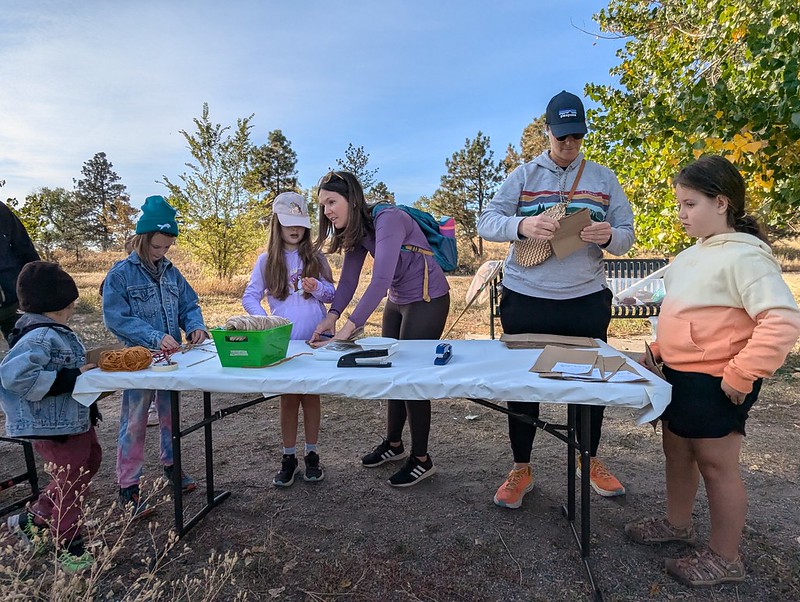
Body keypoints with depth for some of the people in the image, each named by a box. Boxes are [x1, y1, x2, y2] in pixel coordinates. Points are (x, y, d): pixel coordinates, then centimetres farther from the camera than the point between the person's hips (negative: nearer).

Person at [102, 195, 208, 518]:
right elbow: (116, 318, -16)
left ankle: (171, 464, 37)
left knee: (171, 415, 18)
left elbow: (189, 304, 10)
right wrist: (155, 337, -25)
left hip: (171, 358, 5)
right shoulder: (120, 274, -10)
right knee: (134, 423, 4)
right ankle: (128, 486, 16)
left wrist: (195, 325, -12)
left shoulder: (171, 272, 5)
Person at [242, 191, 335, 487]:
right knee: (287, 399, 7)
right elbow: (249, 297, 1)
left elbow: (332, 295, 5)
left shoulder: (315, 258, 4)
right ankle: (289, 458, 21)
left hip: (315, 340, 1)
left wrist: (318, 288, -16)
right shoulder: (266, 260, 2)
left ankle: (312, 455, 22)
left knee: (311, 396, 9)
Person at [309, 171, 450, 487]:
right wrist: (332, 315, -19)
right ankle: (394, 444, 30)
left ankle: (421, 459, 11)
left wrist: (349, 326, -41)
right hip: (397, 301, 9)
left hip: (428, 300, -8)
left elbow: (381, 279, -36)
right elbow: (348, 279, -3)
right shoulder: (355, 231, 1)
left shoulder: (387, 219, -26)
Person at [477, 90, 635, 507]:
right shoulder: (523, 175, 4)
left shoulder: (603, 179, 9)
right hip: (526, 300, -1)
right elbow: (487, 222, -6)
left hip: (586, 300, 2)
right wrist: (522, 225, -26)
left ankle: (590, 459, 37)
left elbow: (627, 235, 5)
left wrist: (609, 237, -19)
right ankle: (521, 469, 23)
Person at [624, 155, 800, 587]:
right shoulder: (695, 253, 9)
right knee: (678, 453, 21)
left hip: (714, 385, -9)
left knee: (715, 465, 6)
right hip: (679, 376, 9)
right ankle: (677, 523, 42)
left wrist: (740, 376, -26)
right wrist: (660, 348, 11)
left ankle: (725, 559, 24)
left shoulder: (744, 256, -19)